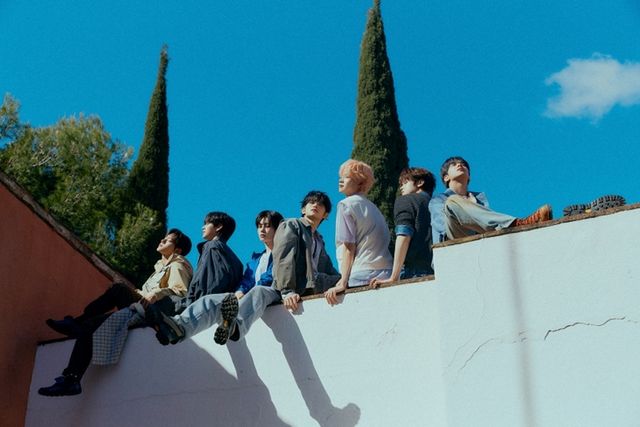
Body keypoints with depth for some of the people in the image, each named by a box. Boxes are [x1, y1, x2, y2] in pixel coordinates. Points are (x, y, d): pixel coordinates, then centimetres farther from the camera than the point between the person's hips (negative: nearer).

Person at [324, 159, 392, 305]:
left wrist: (343, 283, -10)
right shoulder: (373, 207, 23)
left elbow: (349, 248, -6)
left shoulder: (346, 205, 2)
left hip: (362, 277, -7)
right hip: (385, 275, 7)